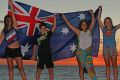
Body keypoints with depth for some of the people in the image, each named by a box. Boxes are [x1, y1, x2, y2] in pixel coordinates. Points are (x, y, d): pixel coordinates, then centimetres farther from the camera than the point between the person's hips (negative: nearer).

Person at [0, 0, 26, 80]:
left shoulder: (14, 26, 1)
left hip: (17, 49, -2)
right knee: (10, 69, 7)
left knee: (21, 68, -3)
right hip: (9, 50, 2)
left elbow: (13, 16, -9)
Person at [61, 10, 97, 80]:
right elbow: (70, 25, 0)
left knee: (90, 67, -8)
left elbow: (93, 22, 3)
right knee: (81, 67, 5)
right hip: (80, 51, -1)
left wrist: (92, 14, -3)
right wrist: (65, 18, 0)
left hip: (88, 52, 1)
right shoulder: (79, 32, 0)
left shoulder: (89, 31, 5)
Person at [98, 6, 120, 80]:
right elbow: (99, 19, 5)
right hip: (105, 49, 1)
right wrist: (100, 10, 4)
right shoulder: (103, 29, 8)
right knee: (107, 66, 5)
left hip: (113, 48, -1)